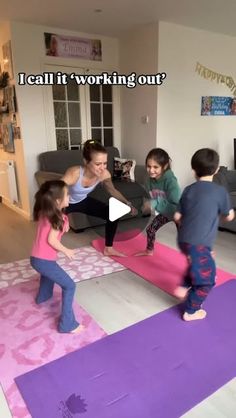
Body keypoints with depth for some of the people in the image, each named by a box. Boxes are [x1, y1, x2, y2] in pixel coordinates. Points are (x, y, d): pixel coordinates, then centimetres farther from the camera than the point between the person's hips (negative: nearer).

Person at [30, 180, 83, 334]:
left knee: (48, 273, 40)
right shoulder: (57, 218, -19)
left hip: (36, 258, 9)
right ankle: (67, 324, 2)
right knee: (69, 286, -2)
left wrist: (63, 227, 3)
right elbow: (51, 240, -22)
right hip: (45, 260, -9)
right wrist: (66, 251, -8)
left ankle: (43, 296, 63)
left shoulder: (44, 212, 4)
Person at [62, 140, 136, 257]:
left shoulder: (104, 174, -26)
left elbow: (113, 191, -4)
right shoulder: (74, 173, -42)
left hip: (83, 201, 4)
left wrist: (127, 203, -14)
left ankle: (108, 249, 16)